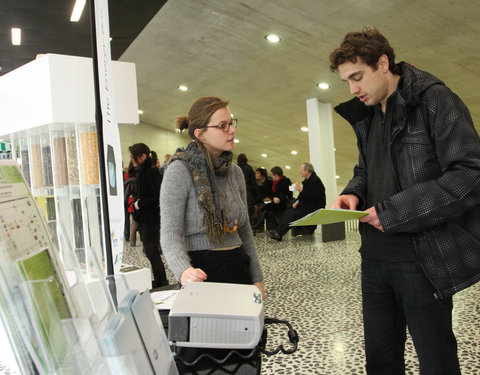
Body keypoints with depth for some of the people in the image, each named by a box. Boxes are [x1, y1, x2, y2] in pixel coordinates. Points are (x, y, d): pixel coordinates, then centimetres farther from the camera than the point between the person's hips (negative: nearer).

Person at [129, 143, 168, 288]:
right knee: (151, 253, 14)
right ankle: (160, 283, 24)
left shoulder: (151, 172, -16)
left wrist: (140, 203, -12)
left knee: (152, 253, -4)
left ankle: (161, 284, 7)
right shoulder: (141, 171, 13)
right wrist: (136, 200, 2)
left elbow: (158, 198, -21)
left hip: (151, 220, -9)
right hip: (143, 219, 9)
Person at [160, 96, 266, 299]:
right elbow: (170, 234, -18)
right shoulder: (179, 171, -12)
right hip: (201, 271, -6)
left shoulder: (235, 171, 8)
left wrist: (257, 278, 12)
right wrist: (184, 271, -37)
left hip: (238, 267, 6)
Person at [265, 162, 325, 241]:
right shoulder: (307, 180, 16)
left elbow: (314, 197, -24)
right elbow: (302, 195, 22)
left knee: (294, 214, -24)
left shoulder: (316, 181, -13)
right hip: (305, 206, 9)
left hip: (314, 208, -9)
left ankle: (279, 234, -27)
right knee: (288, 213, -11)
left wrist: (301, 190, -23)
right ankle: (277, 232, -21)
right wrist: (297, 201, 3)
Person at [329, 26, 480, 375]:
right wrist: (353, 193, -2)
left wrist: (394, 212, -20)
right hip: (375, 256, 7)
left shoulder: (435, 99, -10)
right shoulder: (365, 115, 11)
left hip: (424, 258, -6)